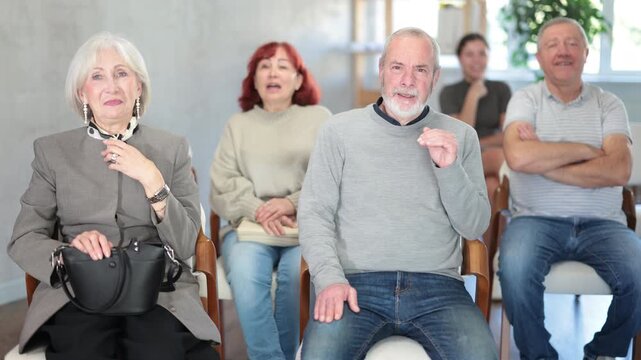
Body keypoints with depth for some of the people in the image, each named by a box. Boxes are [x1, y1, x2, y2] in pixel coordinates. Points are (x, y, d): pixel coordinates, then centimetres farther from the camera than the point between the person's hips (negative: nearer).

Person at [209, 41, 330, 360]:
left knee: (297, 275, -33)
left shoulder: (319, 118, 12)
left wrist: (293, 204, -14)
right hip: (249, 225, 1)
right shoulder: (238, 124, 17)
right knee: (245, 277, -31)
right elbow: (222, 185, 6)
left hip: (308, 226, -1)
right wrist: (257, 210, -12)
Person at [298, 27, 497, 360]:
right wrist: (330, 278, -12)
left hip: (437, 285, 2)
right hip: (357, 283, -1)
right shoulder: (338, 130, 8)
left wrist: (449, 168, -8)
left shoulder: (461, 136, 12)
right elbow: (314, 213, 4)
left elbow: (475, 227, 8)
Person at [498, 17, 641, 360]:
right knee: (515, 270, -32)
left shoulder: (608, 104, 10)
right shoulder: (525, 99, 7)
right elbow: (519, 157, -14)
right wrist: (584, 149, -6)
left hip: (601, 223, 2)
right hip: (536, 218, -1)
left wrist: (543, 161, -10)